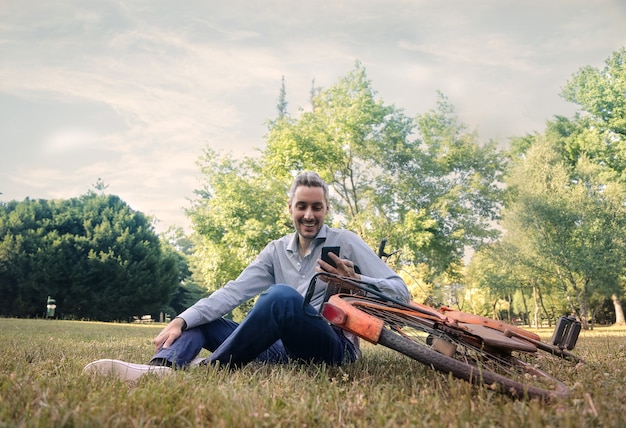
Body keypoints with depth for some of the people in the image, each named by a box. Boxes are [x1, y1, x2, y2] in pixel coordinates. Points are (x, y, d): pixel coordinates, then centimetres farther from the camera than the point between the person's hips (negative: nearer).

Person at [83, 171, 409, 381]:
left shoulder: (345, 242, 2)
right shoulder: (276, 251, 14)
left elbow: (400, 291, -3)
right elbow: (233, 292, 1)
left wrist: (354, 281, -21)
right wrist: (181, 320, -13)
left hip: (334, 348, -5)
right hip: (285, 349, 6)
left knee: (282, 295, -35)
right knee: (201, 321, -1)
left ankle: (207, 371, -31)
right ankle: (160, 369, -34)